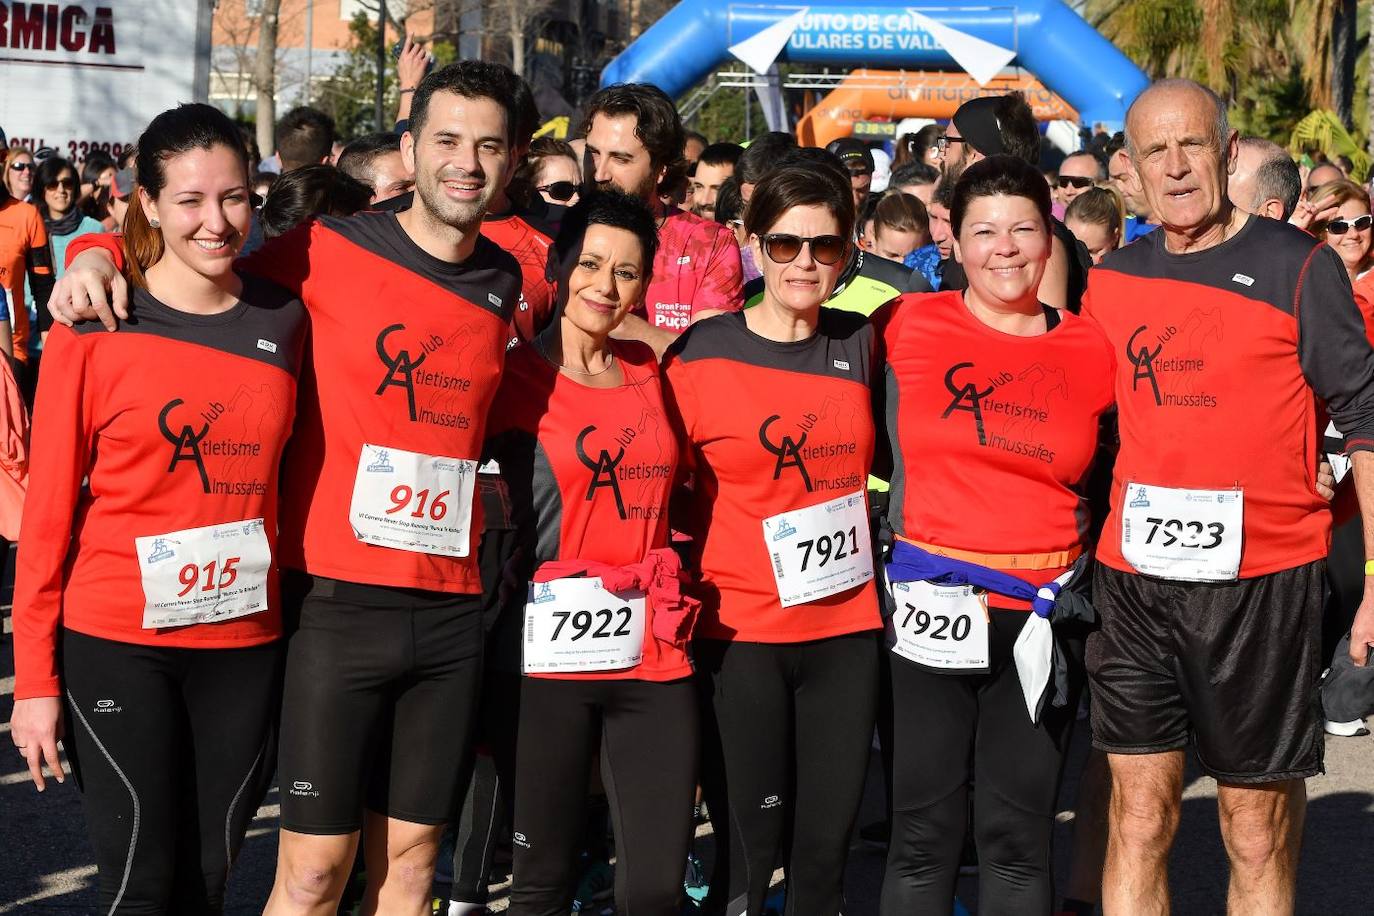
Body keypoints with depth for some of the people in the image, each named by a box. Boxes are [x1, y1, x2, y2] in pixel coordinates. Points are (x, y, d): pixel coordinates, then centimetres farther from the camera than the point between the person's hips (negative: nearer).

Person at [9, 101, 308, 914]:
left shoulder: (284, 320, 4)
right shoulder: (96, 327, -6)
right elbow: (49, 511, -4)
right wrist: (35, 679, -6)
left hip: (245, 640, 3)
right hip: (116, 644, -3)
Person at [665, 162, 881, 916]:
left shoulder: (862, 346, 4)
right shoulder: (701, 353, -6)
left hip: (847, 629, 3)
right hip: (739, 634, -3)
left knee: (825, 847, 7)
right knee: (749, 853, 0)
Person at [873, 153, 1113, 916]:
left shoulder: (1091, 350, 2)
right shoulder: (906, 327, -2)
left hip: (1046, 617, 1)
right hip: (931, 604, -1)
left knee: (1020, 836, 7)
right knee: (924, 832, 4)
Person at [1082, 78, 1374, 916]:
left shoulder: (1298, 267, -4)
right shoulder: (1112, 282, 8)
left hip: (1264, 582, -3)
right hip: (1137, 580, 3)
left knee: (1259, 831, 4)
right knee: (1139, 818, 5)